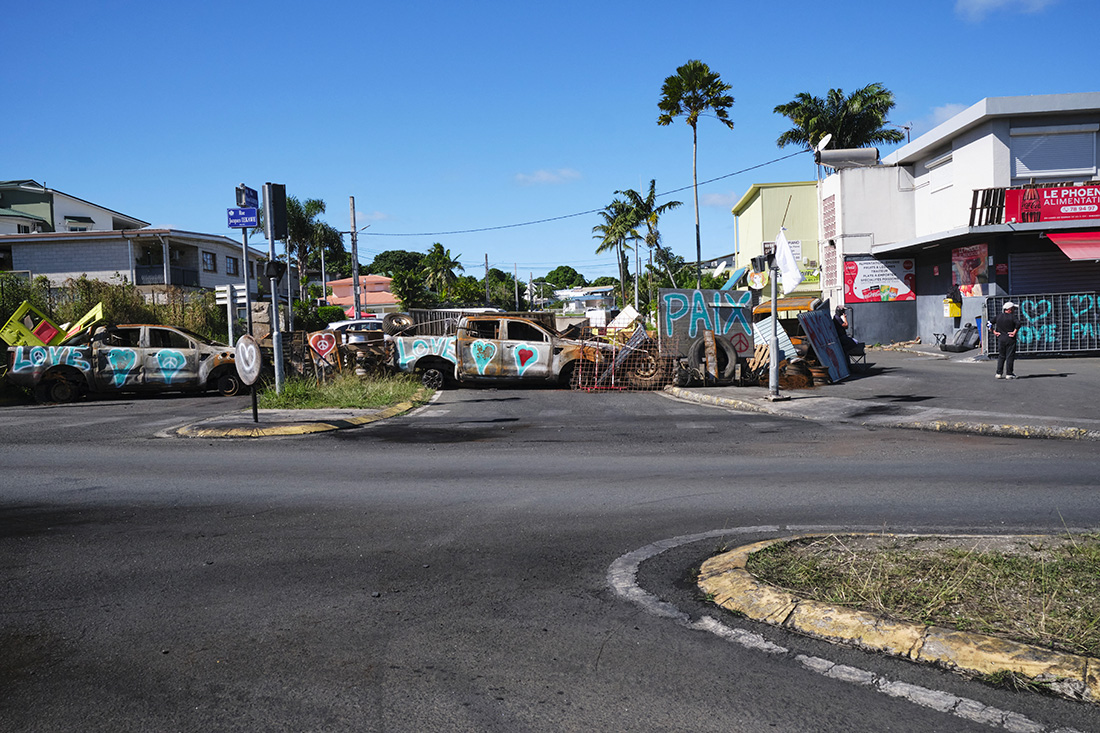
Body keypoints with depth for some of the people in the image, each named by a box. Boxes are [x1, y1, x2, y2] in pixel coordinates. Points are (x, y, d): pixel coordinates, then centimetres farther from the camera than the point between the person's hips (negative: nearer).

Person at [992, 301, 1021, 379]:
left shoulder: (999, 316, 7)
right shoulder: (1013, 316, -9)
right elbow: (1018, 323, -26)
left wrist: (994, 332, 7)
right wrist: (1014, 332, -17)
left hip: (1000, 338, 5)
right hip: (1010, 339, -5)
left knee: (1001, 356, 11)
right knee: (1010, 356, 1)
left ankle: (999, 373, 7)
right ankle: (1009, 374, 0)